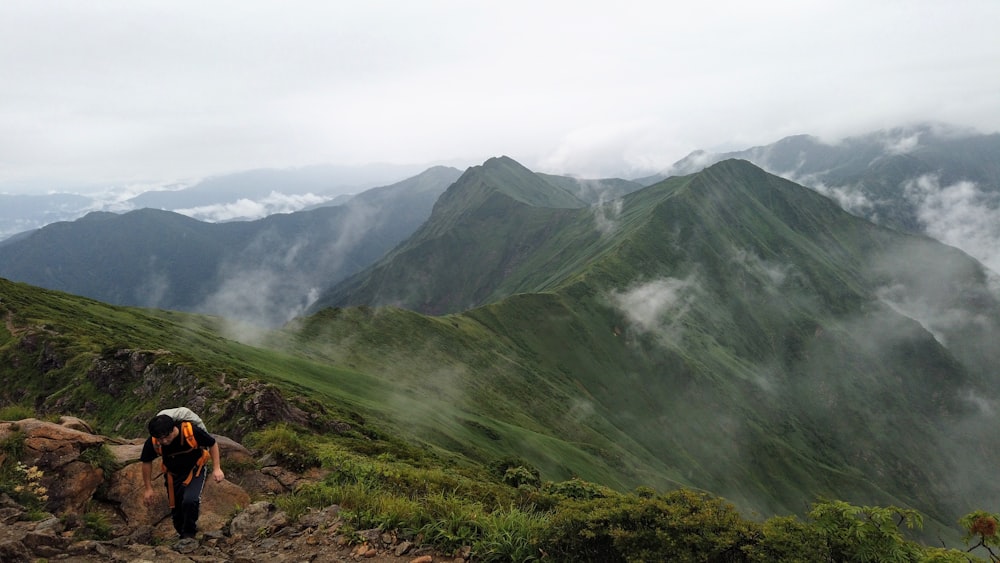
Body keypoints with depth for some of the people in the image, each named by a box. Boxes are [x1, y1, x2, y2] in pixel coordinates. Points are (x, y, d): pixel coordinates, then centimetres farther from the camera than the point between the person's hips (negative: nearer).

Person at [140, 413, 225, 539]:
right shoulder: (152, 442, -23)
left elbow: (213, 444, -13)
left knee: (189, 501, -27)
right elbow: (147, 462, -3)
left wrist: (217, 468, -17)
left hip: (195, 470, -3)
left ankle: (189, 533, -5)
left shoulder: (191, 431, -32)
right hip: (173, 475, 3)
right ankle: (183, 538, 35)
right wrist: (148, 488, 1)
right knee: (176, 512, 9)